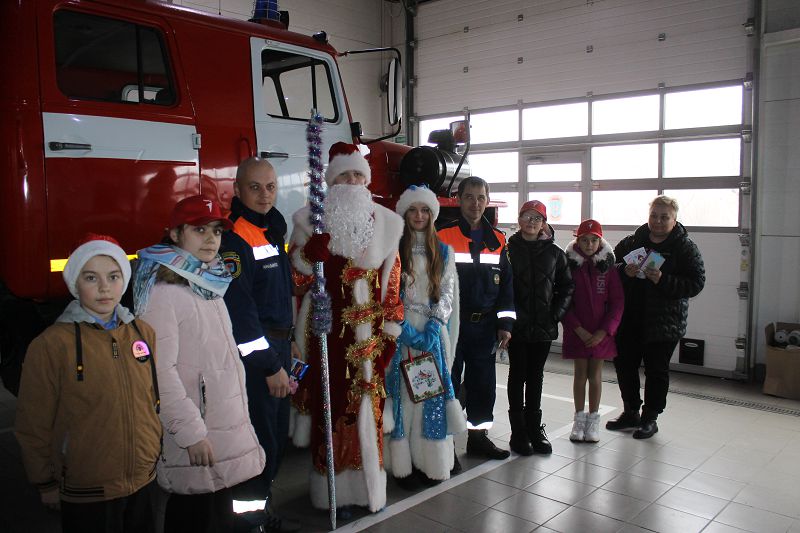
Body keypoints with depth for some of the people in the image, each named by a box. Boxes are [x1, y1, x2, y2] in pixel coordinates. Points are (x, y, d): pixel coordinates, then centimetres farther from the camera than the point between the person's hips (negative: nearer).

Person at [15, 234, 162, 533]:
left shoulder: (143, 333, -1)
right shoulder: (52, 345, -14)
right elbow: (34, 425, -7)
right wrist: (46, 484, 1)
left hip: (145, 483, 4)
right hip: (86, 496, -4)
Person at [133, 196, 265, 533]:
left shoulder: (208, 286, 13)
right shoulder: (165, 292, -15)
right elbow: (162, 370, -19)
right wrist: (191, 433, -19)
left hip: (226, 426, 8)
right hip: (197, 440, -8)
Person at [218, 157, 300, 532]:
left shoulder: (272, 231, 13)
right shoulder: (233, 237, -17)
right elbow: (239, 308, -23)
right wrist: (270, 365, -22)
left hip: (276, 348, 9)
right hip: (251, 356, -9)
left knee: (277, 436, 18)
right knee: (260, 442, -3)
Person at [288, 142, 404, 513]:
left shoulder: (385, 223, 8)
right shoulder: (314, 219, 1)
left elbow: (392, 283, 8)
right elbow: (297, 278, -2)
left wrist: (390, 333, 4)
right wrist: (315, 244, -19)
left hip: (369, 329, 2)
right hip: (329, 328, -2)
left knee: (368, 405, 6)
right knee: (332, 403, 0)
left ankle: (367, 485, 23)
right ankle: (334, 490, 16)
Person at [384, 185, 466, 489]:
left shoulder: (444, 252, 11)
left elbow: (448, 293, 6)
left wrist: (435, 325, -8)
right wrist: (403, 326, -14)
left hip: (433, 331, 2)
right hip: (402, 332, -2)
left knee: (433, 393, 3)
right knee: (403, 393, -1)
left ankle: (430, 462, 14)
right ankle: (404, 465, 7)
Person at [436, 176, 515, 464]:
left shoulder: (497, 240, 9)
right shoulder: (444, 235, -7)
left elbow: (506, 285, 11)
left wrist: (505, 324, 6)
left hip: (485, 326, 5)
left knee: (483, 382, 13)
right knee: (448, 383, 3)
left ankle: (478, 436, 30)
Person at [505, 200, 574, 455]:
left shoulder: (554, 252, 5)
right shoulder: (510, 250, -3)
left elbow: (567, 286, 8)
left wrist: (556, 314, -3)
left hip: (544, 327, 2)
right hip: (517, 326, -2)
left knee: (536, 376, 13)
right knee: (518, 375, 6)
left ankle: (534, 427, 23)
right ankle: (519, 431, 14)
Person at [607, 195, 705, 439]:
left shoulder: (685, 248, -4)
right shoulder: (631, 242, 6)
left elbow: (696, 283, -11)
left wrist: (663, 280, -23)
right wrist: (624, 271, -13)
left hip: (663, 322, -4)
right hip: (628, 318, 4)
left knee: (656, 370, 5)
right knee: (624, 364, 11)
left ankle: (650, 418, 22)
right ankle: (631, 412, 29)